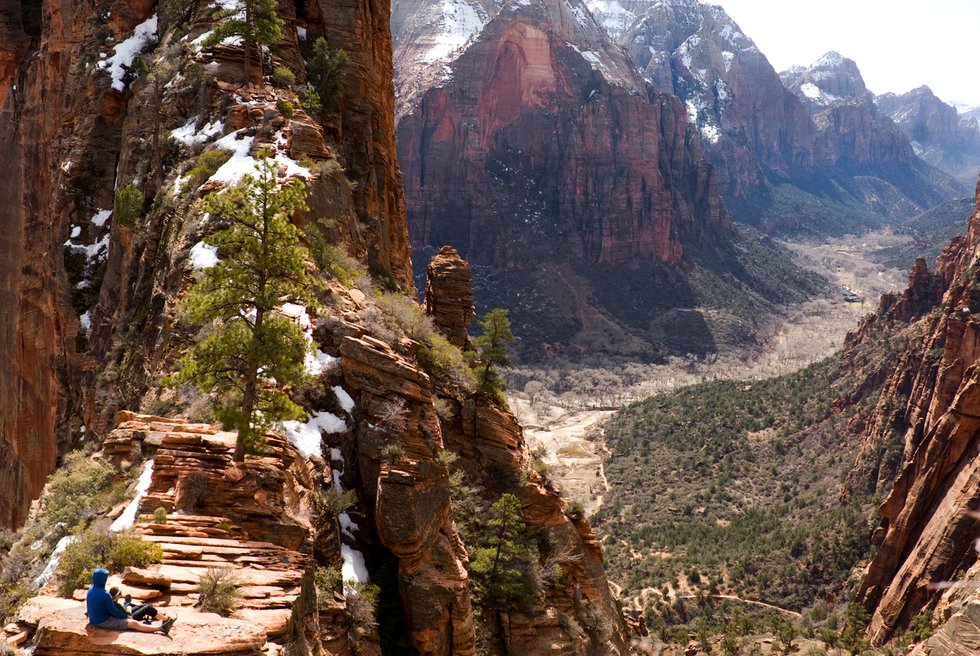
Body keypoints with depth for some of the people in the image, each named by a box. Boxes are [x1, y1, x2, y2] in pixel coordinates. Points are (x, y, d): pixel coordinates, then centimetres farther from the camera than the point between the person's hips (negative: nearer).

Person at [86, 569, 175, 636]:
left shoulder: (89, 591, 0)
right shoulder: (105, 594, -27)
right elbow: (113, 611, -18)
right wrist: (126, 616, 0)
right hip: (104, 622, -10)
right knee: (134, 624, -6)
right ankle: (161, 628, -3)